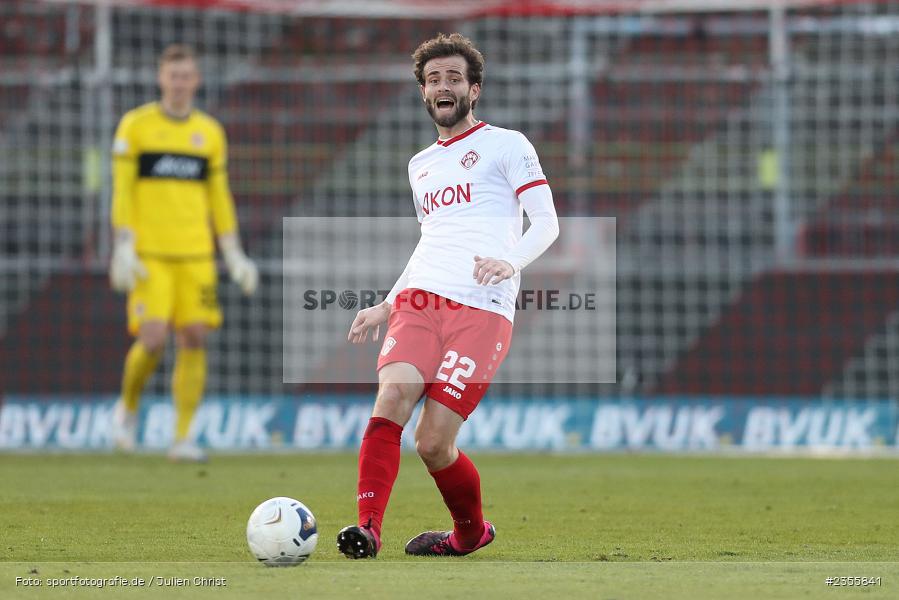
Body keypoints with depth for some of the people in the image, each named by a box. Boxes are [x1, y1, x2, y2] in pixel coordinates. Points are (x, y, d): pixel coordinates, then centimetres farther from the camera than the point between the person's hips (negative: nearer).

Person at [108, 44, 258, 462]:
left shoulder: (210, 133, 11)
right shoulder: (135, 126, 2)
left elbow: (219, 197, 15)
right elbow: (122, 191, -1)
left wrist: (234, 255, 10)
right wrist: (123, 248, -10)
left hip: (196, 254, 3)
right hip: (149, 255, -3)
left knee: (195, 338, -5)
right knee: (152, 340, -13)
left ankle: (183, 437, -1)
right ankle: (128, 407, 16)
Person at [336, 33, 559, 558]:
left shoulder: (506, 145, 7)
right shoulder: (420, 165, 27)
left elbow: (546, 224, -1)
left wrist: (510, 261, -20)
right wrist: (386, 306, 29)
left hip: (484, 311, -5)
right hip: (420, 298, 5)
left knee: (433, 444, -11)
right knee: (390, 401, -23)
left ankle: (472, 530, 16)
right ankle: (367, 529, -28)